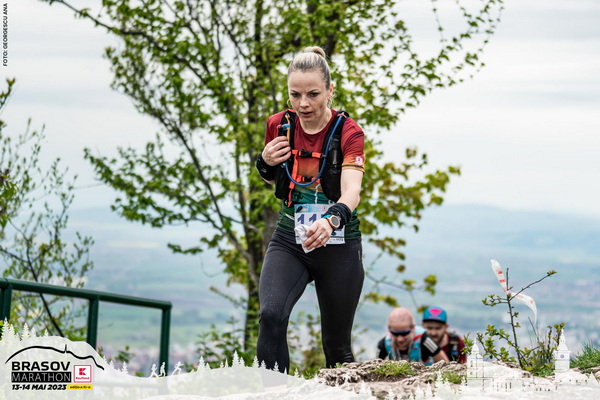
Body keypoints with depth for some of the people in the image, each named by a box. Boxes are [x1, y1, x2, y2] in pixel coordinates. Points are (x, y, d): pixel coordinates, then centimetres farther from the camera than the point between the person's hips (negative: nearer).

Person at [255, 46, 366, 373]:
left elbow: (352, 190, -30)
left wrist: (332, 220, -52)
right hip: (288, 240, 2)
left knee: (336, 347, 6)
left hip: (338, 245, -2)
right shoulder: (279, 125, -1)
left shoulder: (348, 132, -13)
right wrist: (265, 162, -7)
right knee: (271, 315, -25)